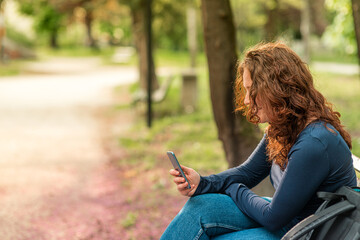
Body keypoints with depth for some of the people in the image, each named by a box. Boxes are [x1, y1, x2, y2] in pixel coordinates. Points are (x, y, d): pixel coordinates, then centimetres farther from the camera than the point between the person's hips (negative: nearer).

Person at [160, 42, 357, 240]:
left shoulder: (314, 143, -30)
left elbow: (273, 218, -24)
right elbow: (248, 172, 11)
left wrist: (234, 189, -5)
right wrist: (201, 183, -7)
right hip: (286, 215, 9)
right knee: (200, 206, -6)